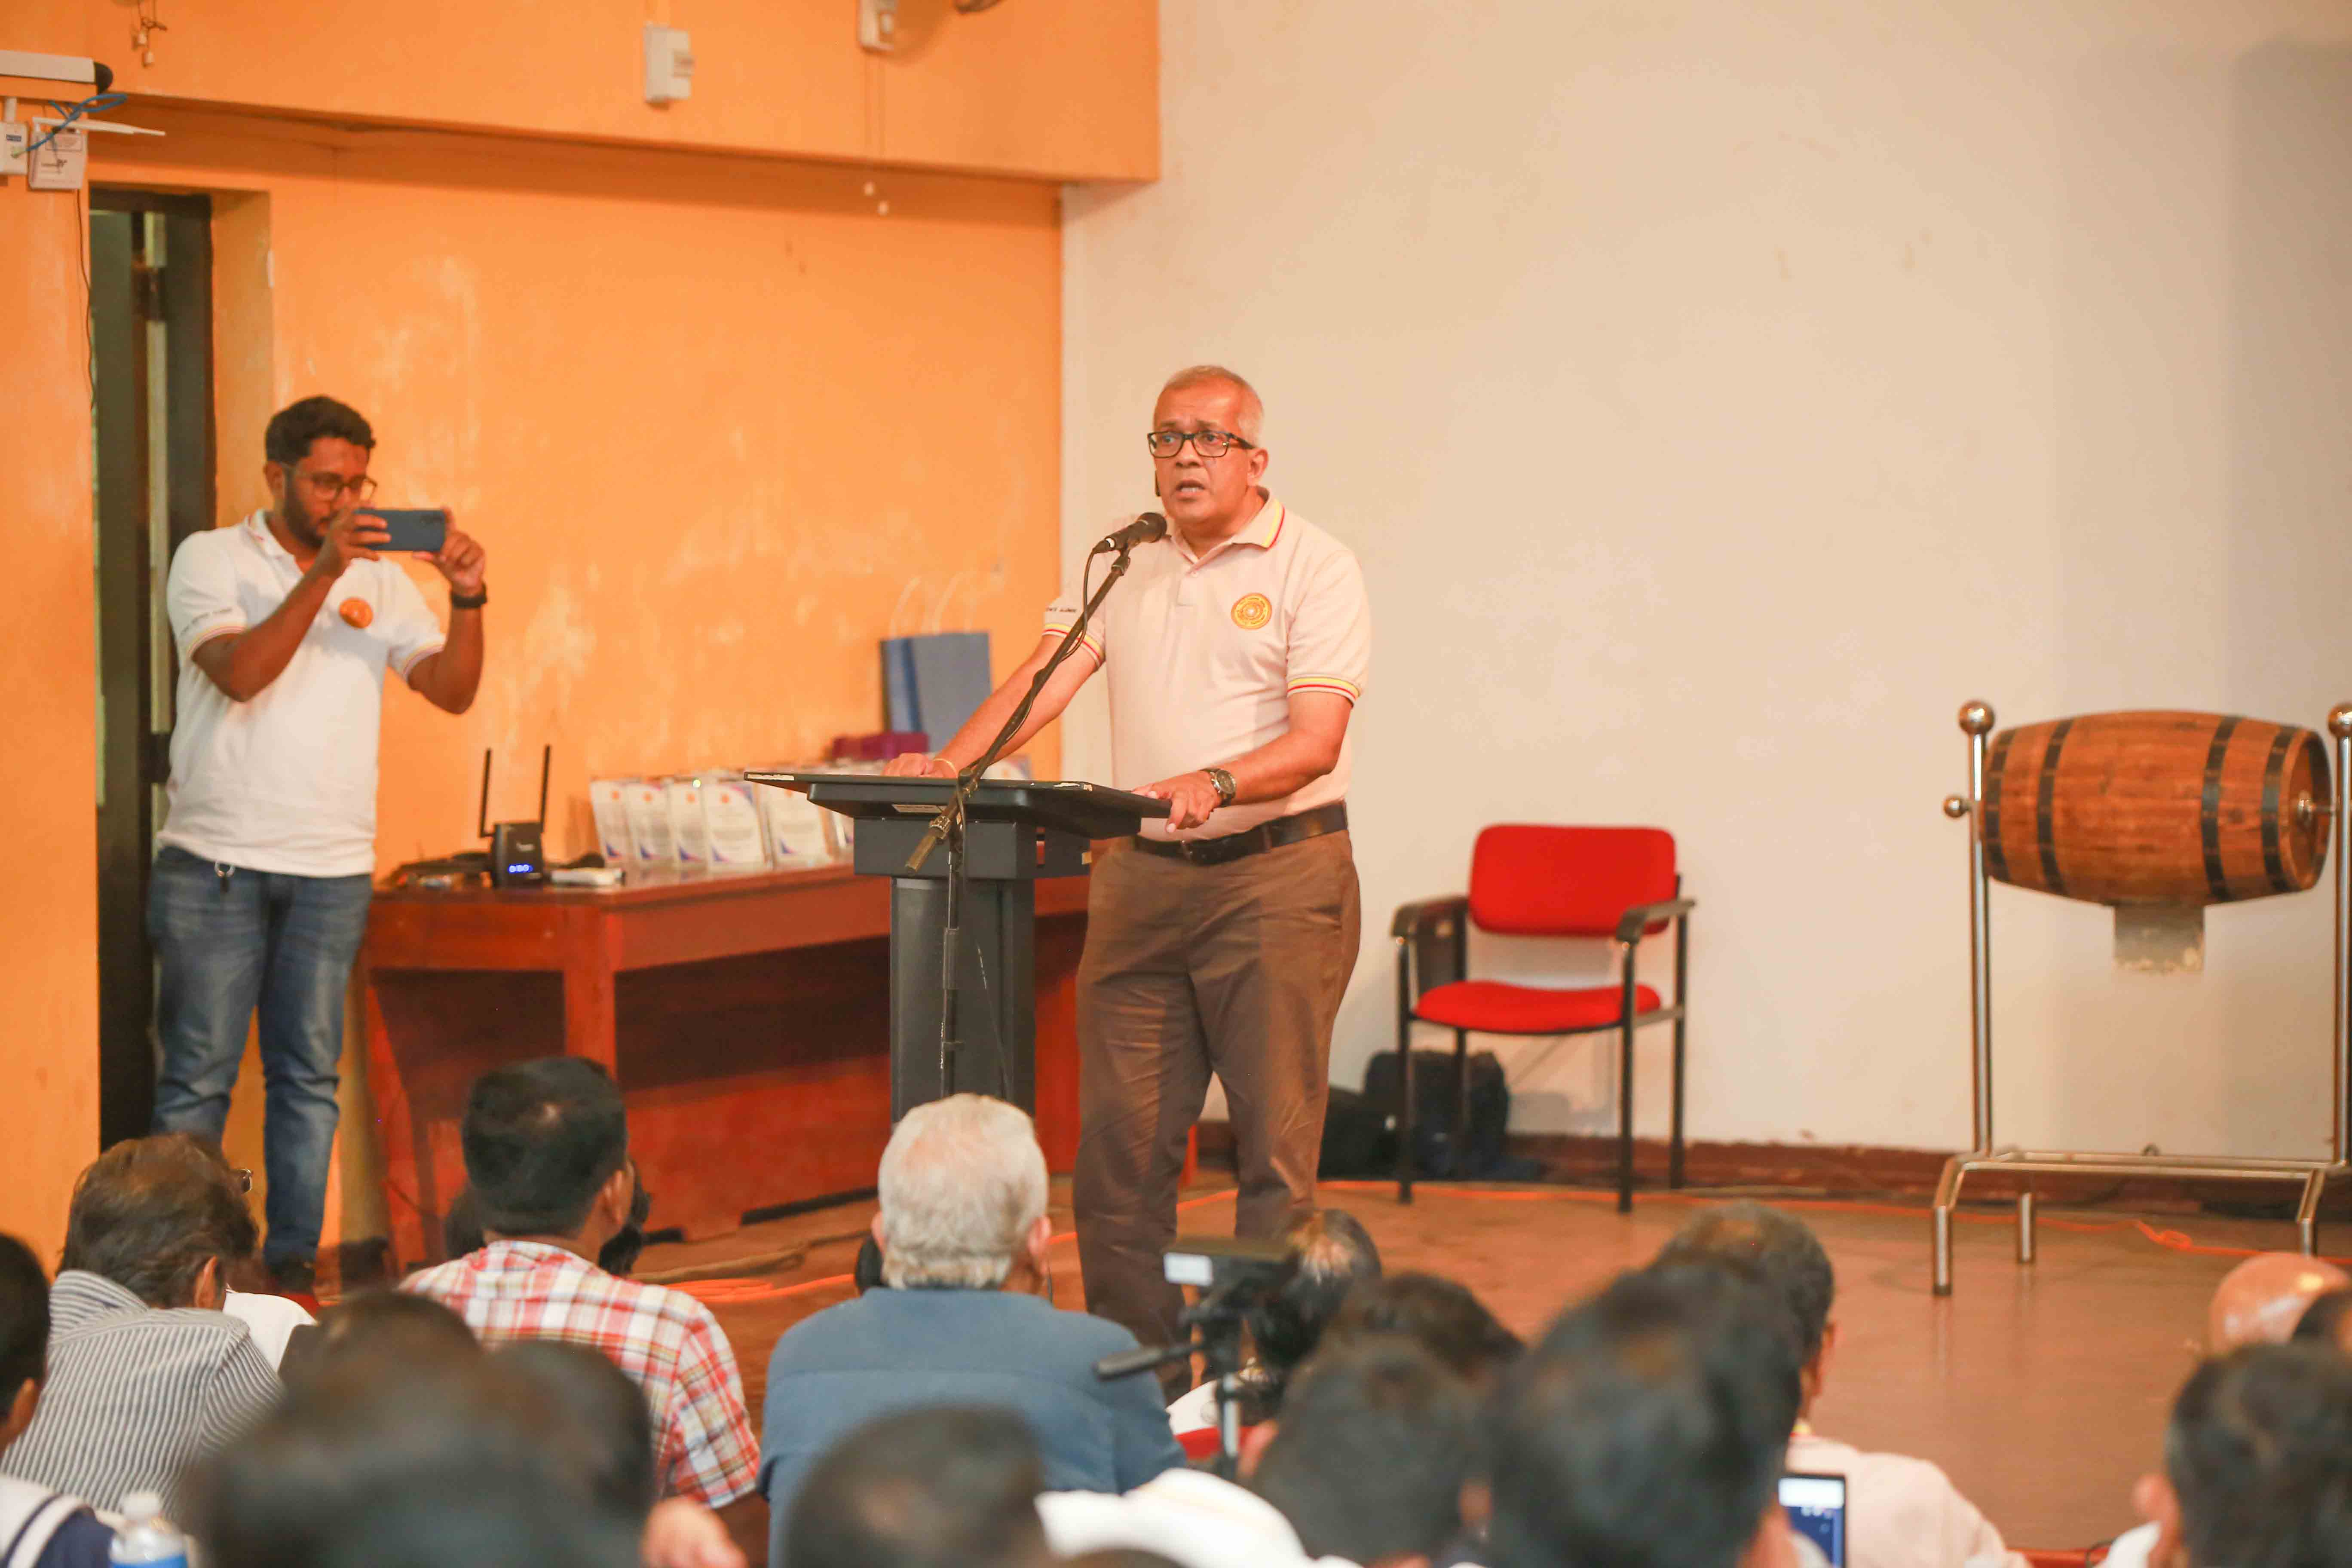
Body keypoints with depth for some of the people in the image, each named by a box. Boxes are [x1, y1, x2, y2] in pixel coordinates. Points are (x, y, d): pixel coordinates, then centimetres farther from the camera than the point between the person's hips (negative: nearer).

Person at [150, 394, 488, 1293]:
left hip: (331, 870, 4)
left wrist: (468, 600, -14)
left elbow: (452, 690, 3)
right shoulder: (213, 560, -1)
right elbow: (241, 672, -18)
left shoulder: (379, 581, 10)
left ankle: (294, 1268, 10)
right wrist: (323, 573, -24)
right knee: (197, 1078, -2)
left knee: (308, 1077, 6)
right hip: (215, 861, -4)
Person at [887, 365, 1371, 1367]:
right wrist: (953, 763, -13)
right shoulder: (1125, 561, 13)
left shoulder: (1314, 568, -4)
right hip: (1141, 874, 5)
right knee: (1119, 1134, 3)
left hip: (1276, 873, -5)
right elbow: (1051, 673, 3)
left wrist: (1217, 782, -31)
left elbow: (1316, 739, -13)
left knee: (1275, 1135, -4)